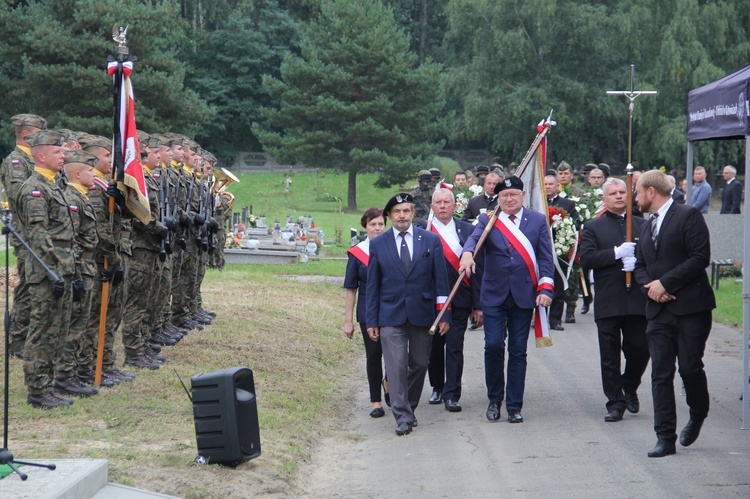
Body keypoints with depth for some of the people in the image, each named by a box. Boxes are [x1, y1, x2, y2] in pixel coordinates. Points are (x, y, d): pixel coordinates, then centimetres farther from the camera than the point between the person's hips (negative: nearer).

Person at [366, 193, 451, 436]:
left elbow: (440, 280, 3)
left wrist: (444, 314, -2)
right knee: (396, 367, -8)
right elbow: (373, 285, 6)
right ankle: (403, 417, -6)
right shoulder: (378, 244, 4)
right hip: (391, 316, -1)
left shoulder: (431, 240, 4)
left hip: (422, 314, 1)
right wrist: (371, 320, 2)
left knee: (419, 364, 9)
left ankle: (409, 407, 27)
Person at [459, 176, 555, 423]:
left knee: (518, 351, 3)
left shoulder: (538, 221, 7)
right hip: (494, 295, 0)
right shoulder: (487, 220, 5)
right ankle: (494, 400, 11)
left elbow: (545, 256, 2)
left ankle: (515, 406, 10)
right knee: (493, 345, -7)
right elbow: (474, 238, -15)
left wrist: (545, 287, -10)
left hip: (523, 296, 0)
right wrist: (467, 253, -39)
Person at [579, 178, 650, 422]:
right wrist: (617, 253, -16)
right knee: (610, 356, 2)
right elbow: (586, 258, -7)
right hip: (608, 302, -1)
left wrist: (637, 260, -15)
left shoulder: (642, 225, 12)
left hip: (638, 300, 2)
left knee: (640, 350, 2)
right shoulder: (593, 227, 6)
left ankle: (629, 388, 29)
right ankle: (615, 402, 10)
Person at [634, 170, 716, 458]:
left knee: (690, 368, -4)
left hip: (690, 307, -6)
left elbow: (700, 257, -14)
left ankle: (698, 415, 24)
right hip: (658, 310, 6)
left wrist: (665, 283, -14)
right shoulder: (648, 226, 19)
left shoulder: (689, 216, -5)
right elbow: (641, 266, 22)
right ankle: (665, 437, 2)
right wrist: (649, 286, -1)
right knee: (661, 374, 0)